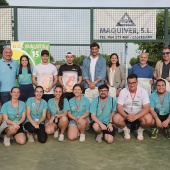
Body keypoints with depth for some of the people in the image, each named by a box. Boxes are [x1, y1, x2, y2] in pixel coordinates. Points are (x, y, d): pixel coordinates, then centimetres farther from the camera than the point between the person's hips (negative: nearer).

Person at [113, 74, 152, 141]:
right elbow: (119, 107, -14)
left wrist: (135, 117, -35)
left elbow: (146, 108, -20)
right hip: (126, 113, 1)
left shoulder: (143, 91, -14)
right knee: (116, 119, -29)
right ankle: (126, 130, 5)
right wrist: (126, 116, -34)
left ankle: (140, 131, 3)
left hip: (139, 114, -1)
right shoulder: (123, 91, -10)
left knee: (148, 119, -32)